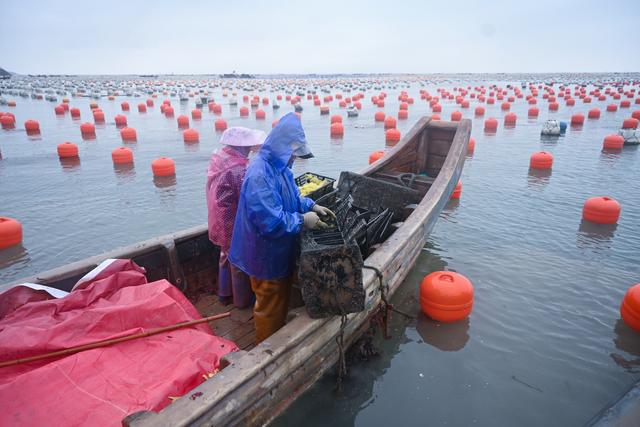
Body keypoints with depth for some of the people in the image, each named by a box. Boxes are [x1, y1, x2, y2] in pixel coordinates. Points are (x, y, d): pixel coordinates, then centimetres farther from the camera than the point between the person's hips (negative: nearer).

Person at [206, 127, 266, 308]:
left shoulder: (219, 157, -4)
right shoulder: (239, 169, -30)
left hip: (221, 223, 8)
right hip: (235, 226, -8)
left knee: (227, 257, 26)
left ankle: (224, 293, 44)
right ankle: (243, 299, 32)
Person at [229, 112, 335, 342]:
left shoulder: (279, 167, 1)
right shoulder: (260, 175, -30)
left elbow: (292, 198, 16)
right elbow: (271, 222, -34)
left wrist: (312, 206, 0)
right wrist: (303, 220, -23)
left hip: (281, 252, 10)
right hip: (267, 255, -10)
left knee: (281, 300, 27)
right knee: (270, 307, 12)